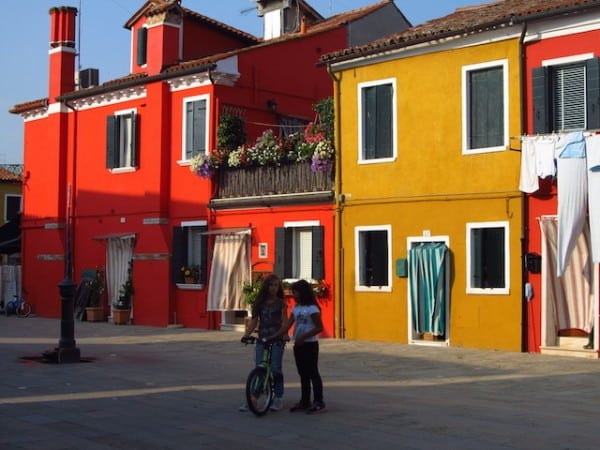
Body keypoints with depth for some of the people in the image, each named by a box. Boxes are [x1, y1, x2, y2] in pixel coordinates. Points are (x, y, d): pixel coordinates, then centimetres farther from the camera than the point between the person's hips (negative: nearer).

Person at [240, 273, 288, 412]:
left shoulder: (281, 303, 3)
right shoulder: (259, 303, 10)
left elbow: (284, 321, -6)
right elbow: (254, 321, 8)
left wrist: (284, 334, -24)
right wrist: (246, 334, -6)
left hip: (277, 339, -3)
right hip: (262, 339, 3)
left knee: (276, 369, -5)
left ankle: (278, 399, 5)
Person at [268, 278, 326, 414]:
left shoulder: (312, 308, -13)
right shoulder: (296, 308, 9)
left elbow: (319, 327, -16)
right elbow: (287, 325, 4)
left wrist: (303, 337, -22)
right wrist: (274, 336, -6)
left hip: (310, 345, -7)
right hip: (298, 345, 7)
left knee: (313, 373, -3)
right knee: (303, 374, 12)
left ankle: (319, 402, 2)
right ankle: (305, 401, 20)